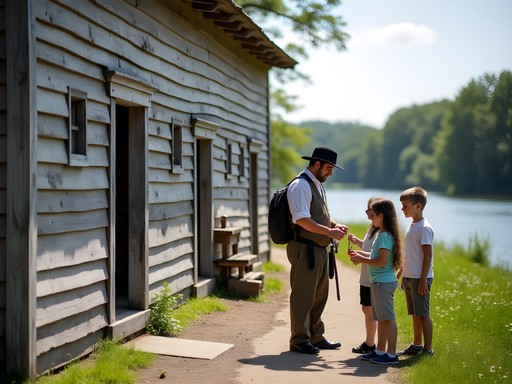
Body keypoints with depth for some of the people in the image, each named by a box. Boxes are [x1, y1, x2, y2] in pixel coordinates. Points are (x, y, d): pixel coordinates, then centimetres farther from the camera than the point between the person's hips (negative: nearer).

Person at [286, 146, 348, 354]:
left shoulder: (318, 185, 18)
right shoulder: (301, 185, -14)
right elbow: (302, 220, -23)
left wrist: (335, 224, 7)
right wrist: (329, 231, -22)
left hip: (320, 249, 10)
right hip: (305, 249, -10)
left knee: (319, 295, 16)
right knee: (303, 295, -3)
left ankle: (316, 337, 28)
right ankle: (299, 339, 7)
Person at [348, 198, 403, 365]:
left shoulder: (384, 236, -17)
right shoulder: (382, 234, 14)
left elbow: (382, 261, -23)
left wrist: (362, 260, -14)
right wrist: (360, 253, 13)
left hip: (383, 282, -11)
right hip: (379, 282, 11)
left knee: (388, 318, -6)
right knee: (381, 318, 16)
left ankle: (391, 354, -3)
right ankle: (380, 350, 25)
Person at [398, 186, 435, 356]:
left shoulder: (424, 228, -14)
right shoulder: (411, 225, 13)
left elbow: (427, 255, -17)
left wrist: (423, 280, -19)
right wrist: (404, 275, 19)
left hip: (420, 278, -9)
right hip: (409, 277, 9)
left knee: (423, 314, -4)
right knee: (415, 313, 16)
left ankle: (428, 349, 3)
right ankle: (416, 346, 27)